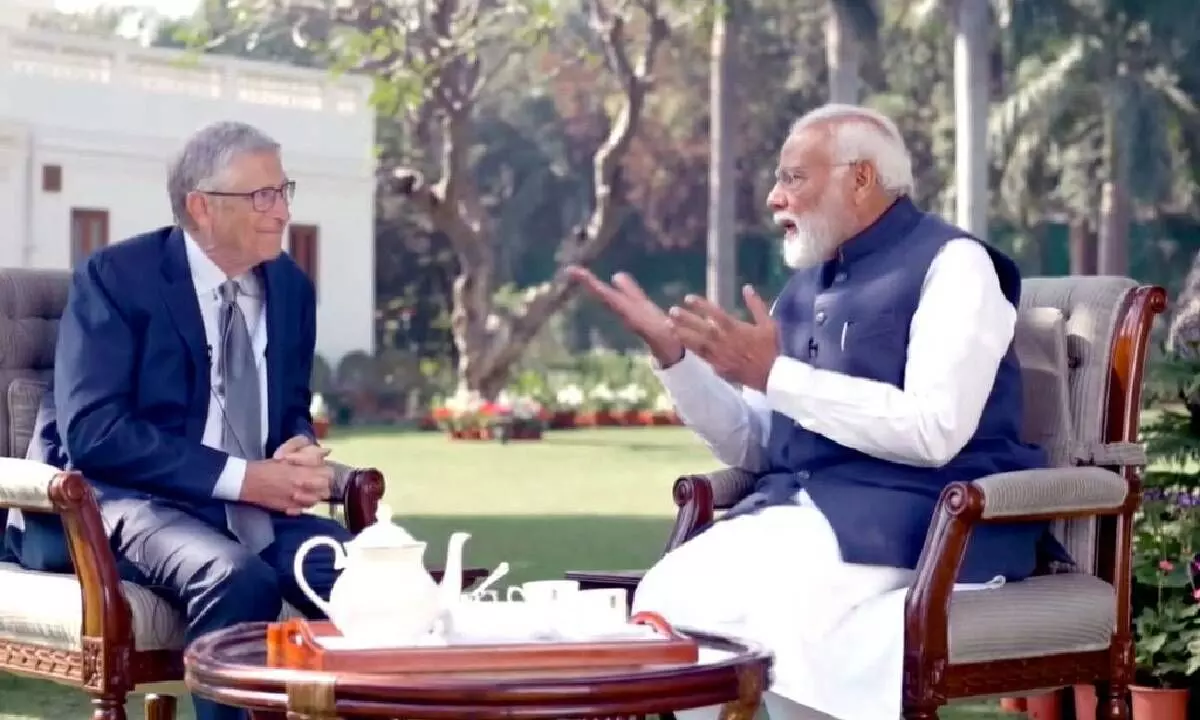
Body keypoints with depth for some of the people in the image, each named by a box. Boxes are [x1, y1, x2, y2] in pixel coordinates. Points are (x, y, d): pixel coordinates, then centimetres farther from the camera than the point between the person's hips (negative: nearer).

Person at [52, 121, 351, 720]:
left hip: (260, 506, 5)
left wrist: (300, 449, -6)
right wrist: (242, 477, -22)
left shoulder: (291, 285, 10)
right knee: (240, 580, -36)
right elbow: (92, 431, -17)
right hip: (145, 502, -5)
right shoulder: (116, 276, -8)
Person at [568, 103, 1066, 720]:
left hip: (919, 517, -7)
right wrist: (670, 353, 4)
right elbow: (752, 446, 18)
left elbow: (932, 430, -18)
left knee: (748, 604, -30)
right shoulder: (804, 287, 19)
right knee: (667, 597, -20)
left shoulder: (951, 264, -4)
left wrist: (775, 373, -18)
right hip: (799, 507, 7)